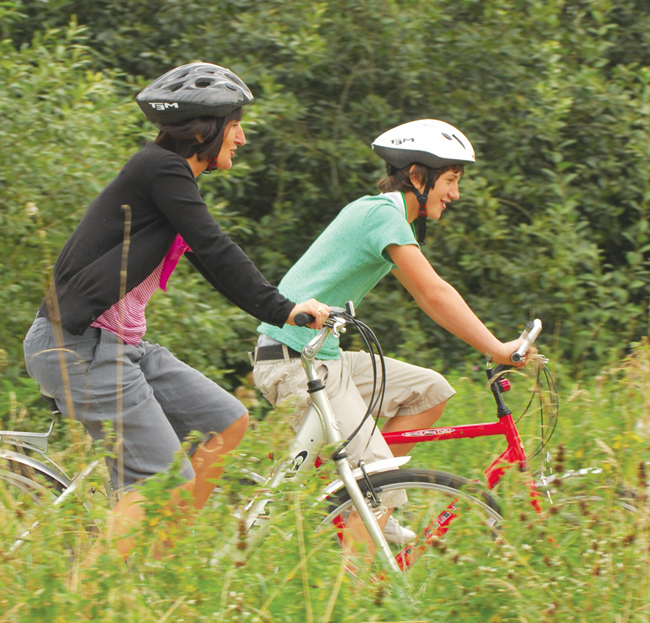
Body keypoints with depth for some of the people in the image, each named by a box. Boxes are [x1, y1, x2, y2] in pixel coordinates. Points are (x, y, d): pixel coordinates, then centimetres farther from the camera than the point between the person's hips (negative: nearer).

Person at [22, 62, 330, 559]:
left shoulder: (174, 178, 18)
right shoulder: (160, 169, -12)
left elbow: (214, 267, 20)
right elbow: (217, 252, -17)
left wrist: (289, 312, 16)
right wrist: (283, 309, -16)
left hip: (123, 344, 10)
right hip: (79, 346, -10)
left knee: (228, 422, 10)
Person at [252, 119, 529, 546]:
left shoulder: (381, 212, 17)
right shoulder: (384, 215, -14)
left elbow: (433, 295, 20)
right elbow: (435, 296, -19)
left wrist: (496, 349, 13)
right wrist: (497, 350, -16)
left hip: (323, 356, 10)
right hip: (294, 362, -10)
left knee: (431, 391, 9)